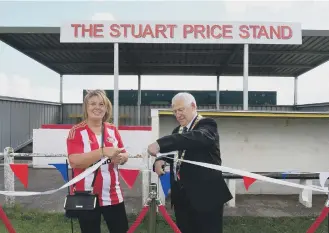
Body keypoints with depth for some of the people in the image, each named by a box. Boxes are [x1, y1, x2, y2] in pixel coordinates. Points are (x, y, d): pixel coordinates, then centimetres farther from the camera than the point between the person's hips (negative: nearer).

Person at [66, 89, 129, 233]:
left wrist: (120, 158, -12)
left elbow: (124, 156, 12)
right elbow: (74, 161, -20)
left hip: (113, 195, 4)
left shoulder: (112, 130, 5)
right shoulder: (77, 131, -9)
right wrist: (103, 151, -29)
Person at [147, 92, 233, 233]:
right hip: (182, 196, 7)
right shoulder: (177, 130, 14)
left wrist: (160, 143, -41)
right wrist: (160, 159, -10)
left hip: (205, 195, -7)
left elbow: (197, 137, -31)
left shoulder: (207, 125, -10)